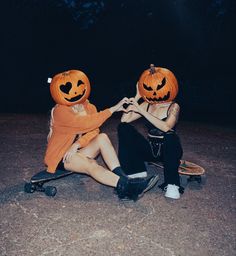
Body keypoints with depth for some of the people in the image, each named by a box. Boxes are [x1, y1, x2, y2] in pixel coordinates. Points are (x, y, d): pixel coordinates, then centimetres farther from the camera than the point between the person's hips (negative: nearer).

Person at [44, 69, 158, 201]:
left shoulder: (90, 108, 1)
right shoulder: (60, 111, -20)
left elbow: (93, 132, -9)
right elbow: (86, 124, -32)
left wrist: (76, 145, -27)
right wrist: (113, 109, -30)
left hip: (76, 151, 6)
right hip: (60, 156, -6)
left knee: (102, 138, -21)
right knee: (91, 164, -33)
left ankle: (122, 177, -32)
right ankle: (125, 187, -49)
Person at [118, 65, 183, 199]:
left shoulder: (173, 107, -10)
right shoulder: (146, 105, 2)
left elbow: (166, 127, -31)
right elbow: (125, 120, -9)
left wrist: (142, 111, -30)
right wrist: (136, 98, -10)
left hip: (169, 151, -4)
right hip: (150, 150, 4)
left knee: (170, 136, -39)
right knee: (124, 128, -14)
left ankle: (172, 184, -24)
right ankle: (137, 173, -13)